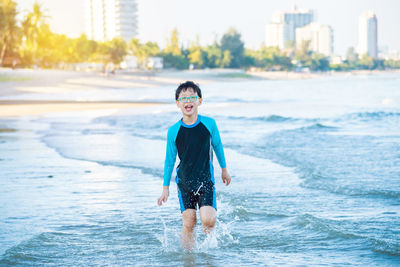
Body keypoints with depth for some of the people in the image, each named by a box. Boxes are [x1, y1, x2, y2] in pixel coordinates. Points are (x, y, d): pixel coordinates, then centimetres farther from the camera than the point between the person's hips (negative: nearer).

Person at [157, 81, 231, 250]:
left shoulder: (209, 124, -6)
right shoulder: (174, 131, -5)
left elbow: (217, 146, 11)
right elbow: (169, 160, 5)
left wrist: (224, 169, 22)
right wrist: (165, 187, 6)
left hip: (206, 179, -1)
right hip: (184, 181, 1)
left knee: (208, 219, -15)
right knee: (188, 223, -2)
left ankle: (207, 236, 18)